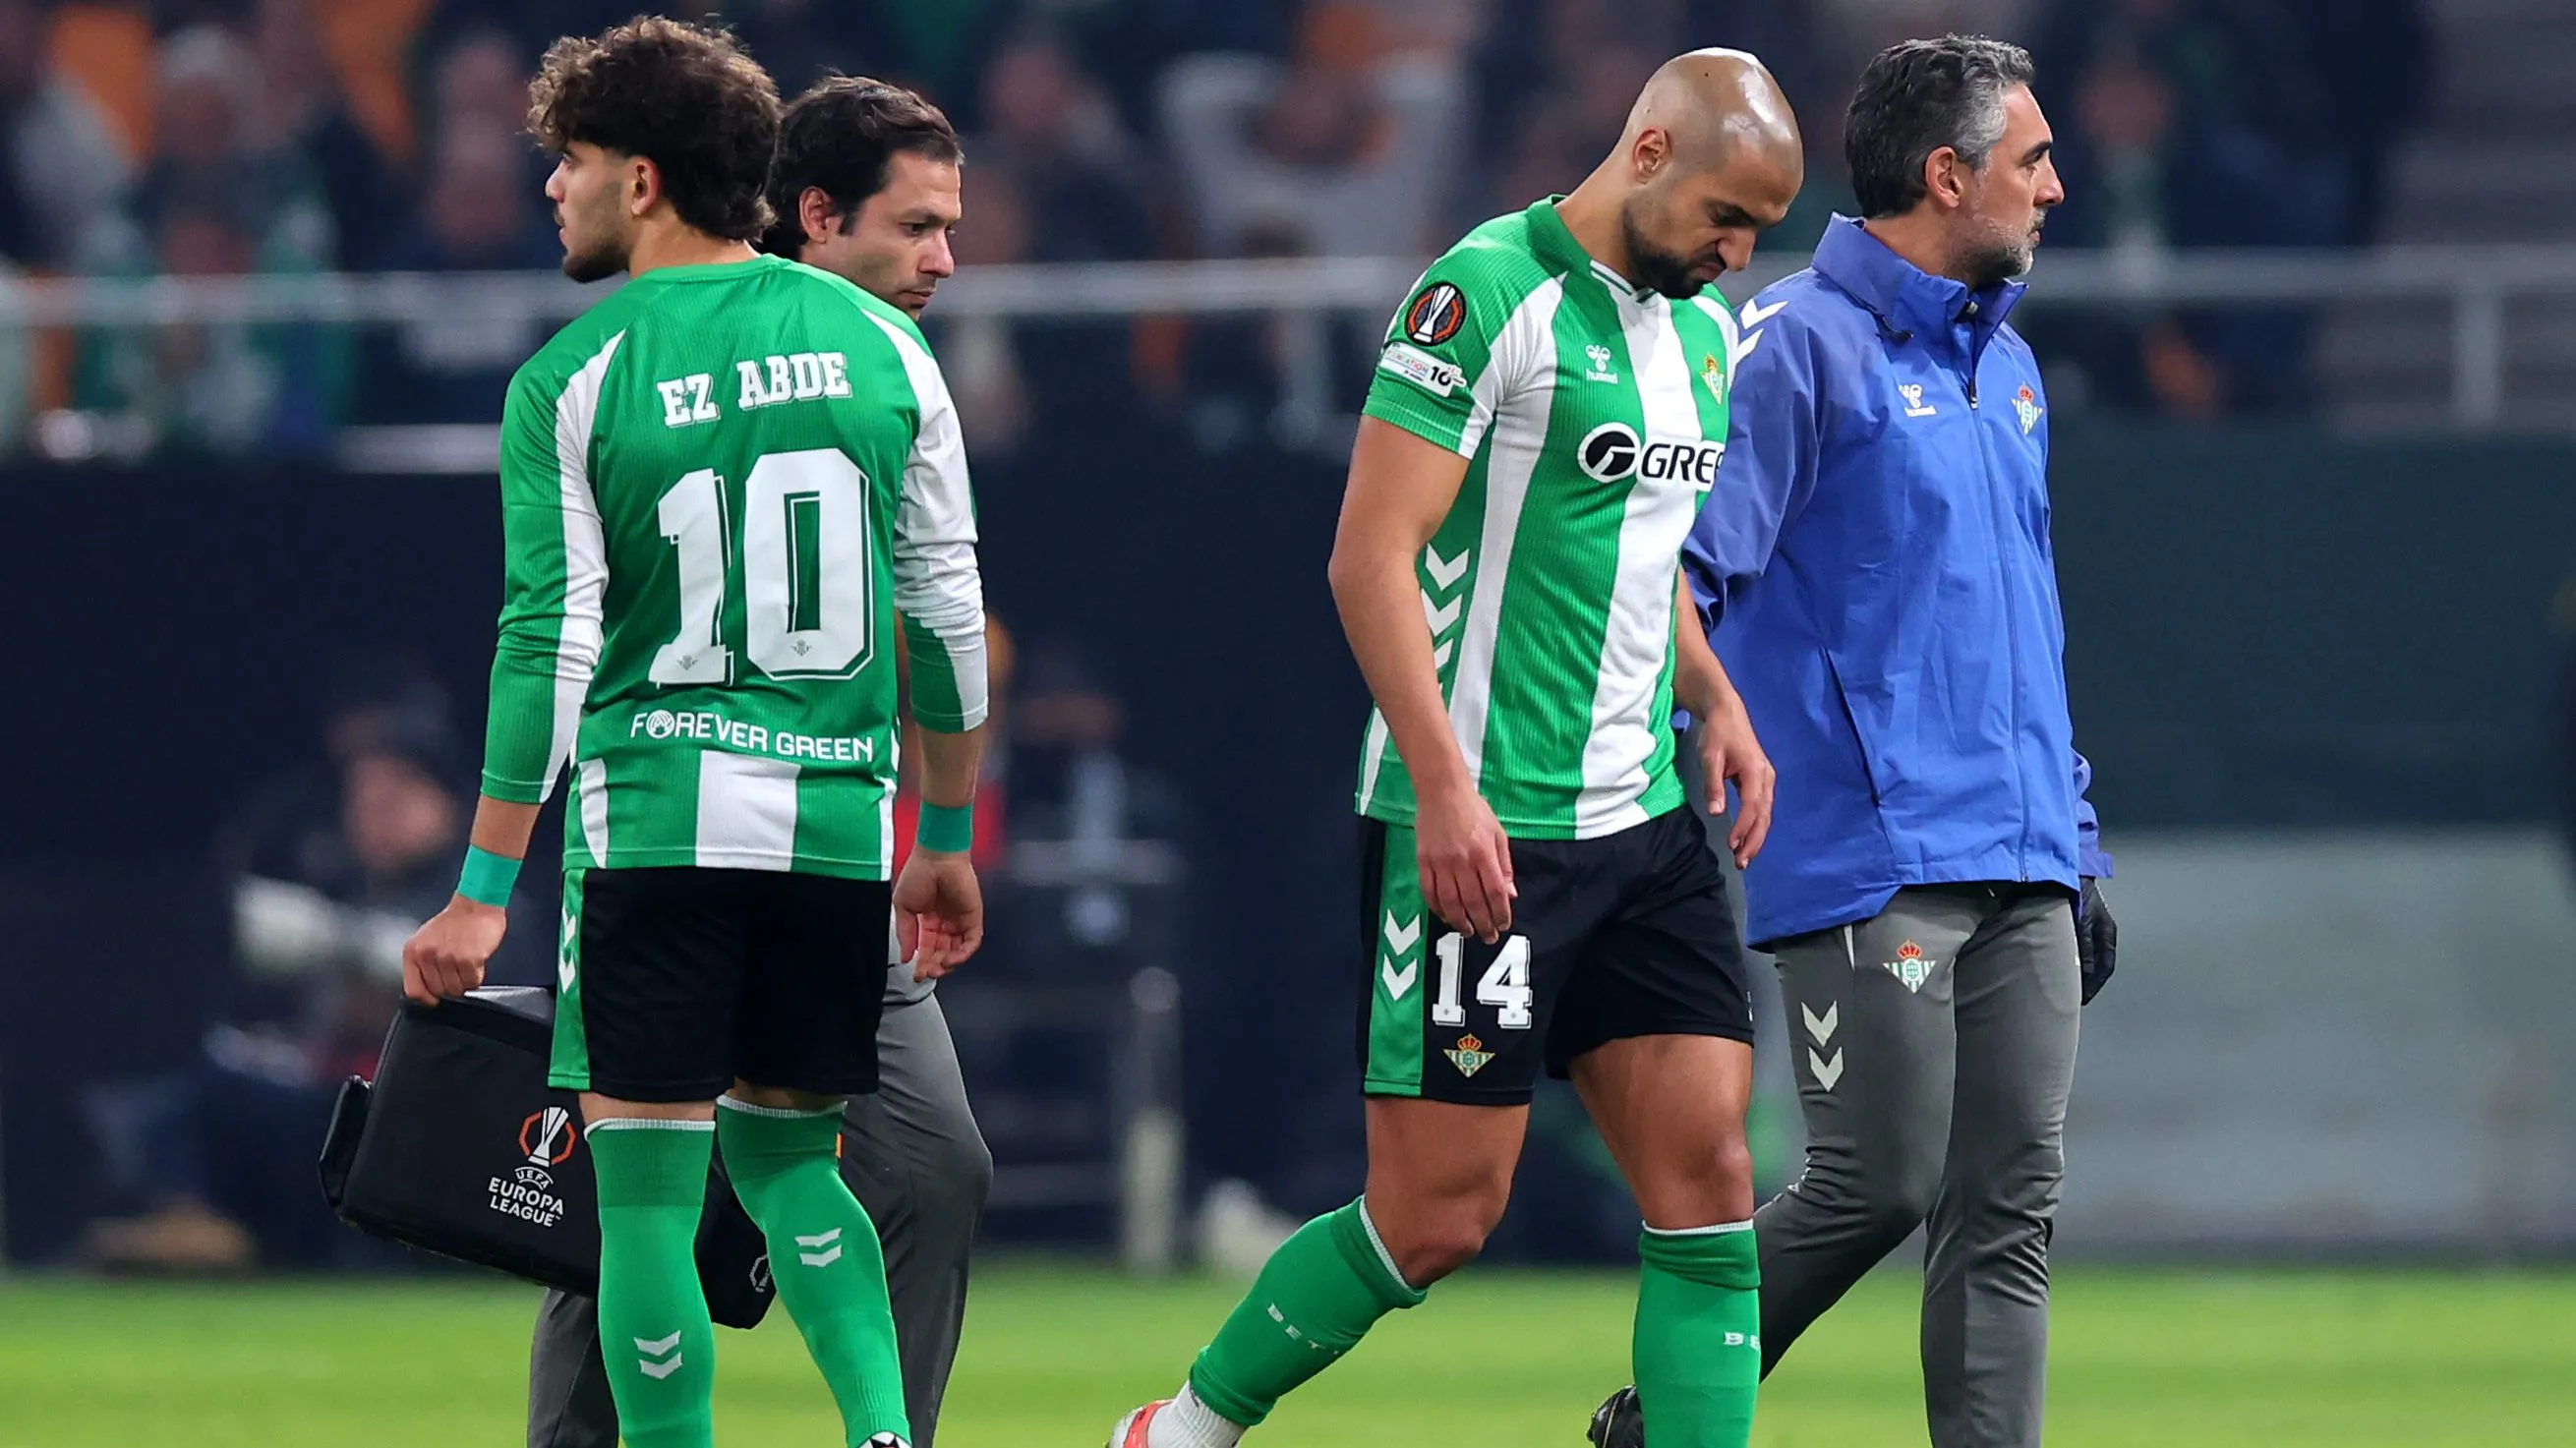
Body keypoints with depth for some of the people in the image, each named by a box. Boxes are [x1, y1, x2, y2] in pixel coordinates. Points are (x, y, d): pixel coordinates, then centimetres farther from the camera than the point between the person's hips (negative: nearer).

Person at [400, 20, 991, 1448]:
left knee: (648, 1187, 1)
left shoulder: (571, 380, -4)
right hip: (838, 822, 4)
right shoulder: (879, 343, 7)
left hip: (651, 819, -4)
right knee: (788, 1161, 18)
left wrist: (483, 891, -3)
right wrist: (947, 837, 19)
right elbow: (947, 609, 9)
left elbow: (547, 647, -7)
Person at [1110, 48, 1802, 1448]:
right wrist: (1445, 785, -23)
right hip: (1474, 830, -8)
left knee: (1708, 1178, -2)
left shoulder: (1699, 331, 14)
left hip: (1643, 822, 8)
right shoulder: (1487, 293, -12)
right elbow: (1371, 555, -16)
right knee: (1434, 1220, -4)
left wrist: (1714, 700, 12)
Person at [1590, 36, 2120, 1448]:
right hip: (1867, 870, -8)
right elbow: (1683, 574, -11)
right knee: (1874, 1188, -7)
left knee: (2009, 1206, 0)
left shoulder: (2007, 369, 19)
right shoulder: (1799, 345, -7)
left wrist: (2076, 845, 24)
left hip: (2019, 876, 8)